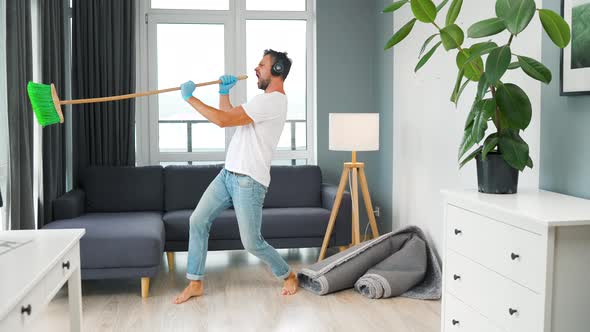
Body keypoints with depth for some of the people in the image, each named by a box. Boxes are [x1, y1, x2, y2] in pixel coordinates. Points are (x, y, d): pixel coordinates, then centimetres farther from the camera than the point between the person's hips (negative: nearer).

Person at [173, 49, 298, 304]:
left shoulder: (273, 101, -17)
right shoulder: (264, 99, 18)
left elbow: (223, 120, -22)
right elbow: (228, 117, 29)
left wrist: (190, 98, -15)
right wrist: (224, 93, 15)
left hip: (249, 181, -10)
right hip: (228, 174, 10)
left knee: (252, 243, -3)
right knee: (198, 220, 3)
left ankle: (288, 276, 22)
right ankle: (195, 283, 12)